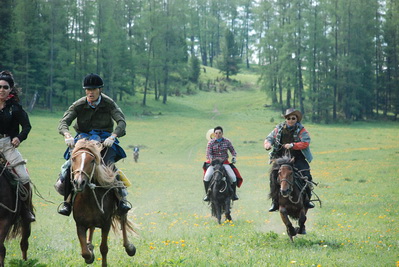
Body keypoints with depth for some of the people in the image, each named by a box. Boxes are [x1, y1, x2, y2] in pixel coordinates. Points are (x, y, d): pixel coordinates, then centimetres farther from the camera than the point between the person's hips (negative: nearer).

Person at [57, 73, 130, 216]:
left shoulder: (109, 103, -5)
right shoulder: (79, 105, -3)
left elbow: (121, 122, -16)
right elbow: (63, 122, -11)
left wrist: (112, 137, -35)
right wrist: (67, 135, -33)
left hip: (104, 141, -1)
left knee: (110, 166, -28)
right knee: (69, 167, -22)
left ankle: (121, 197, -16)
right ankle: (67, 200, -11)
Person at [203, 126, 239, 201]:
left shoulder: (227, 141, 4)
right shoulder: (211, 142, -2)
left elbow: (232, 150, 12)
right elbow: (208, 153, -8)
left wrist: (234, 157, -7)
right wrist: (212, 160, -26)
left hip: (225, 162, 1)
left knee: (233, 177, -15)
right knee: (207, 176, -25)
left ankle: (233, 193, 7)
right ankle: (207, 194, -9)